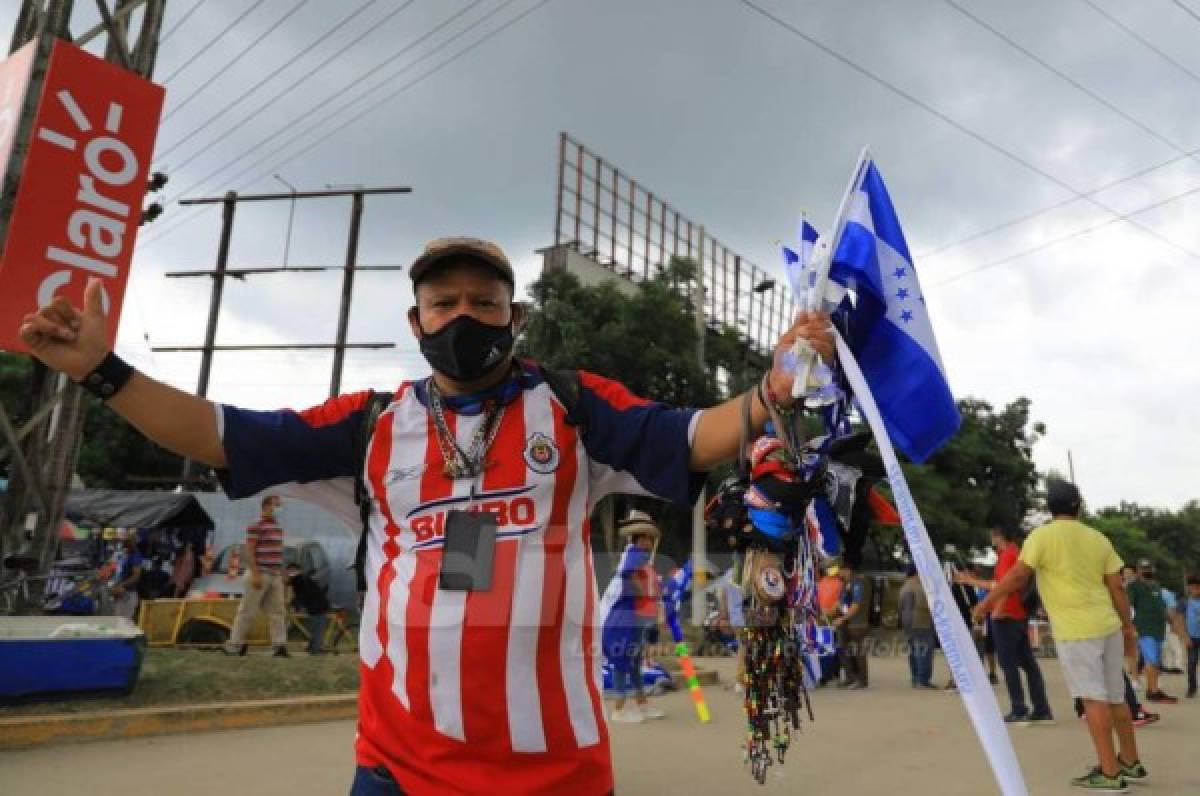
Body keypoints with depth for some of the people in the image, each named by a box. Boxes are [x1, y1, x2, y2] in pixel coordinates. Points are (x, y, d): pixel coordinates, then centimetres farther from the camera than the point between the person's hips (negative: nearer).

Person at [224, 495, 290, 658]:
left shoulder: (278, 528, 15)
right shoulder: (256, 526, -9)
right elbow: (249, 551, -14)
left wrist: (283, 576, 18)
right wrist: (255, 574, -19)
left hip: (276, 576, 7)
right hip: (260, 575, -7)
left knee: (278, 611, 2)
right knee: (247, 610, 1)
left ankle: (279, 645, 2)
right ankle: (234, 645, 11)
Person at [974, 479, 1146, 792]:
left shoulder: (1043, 535, -9)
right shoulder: (1098, 538, 9)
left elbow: (1018, 575, -12)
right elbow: (1117, 587, 10)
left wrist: (987, 601, -2)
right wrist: (1128, 627, 18)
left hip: (1076, 630, -6)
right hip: (1108, 625, 7)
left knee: (1094, 698, -3)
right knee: (1115, 696, 17)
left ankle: (1110, 773, 0)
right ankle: (1131, 763, 29)